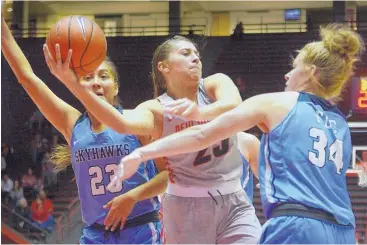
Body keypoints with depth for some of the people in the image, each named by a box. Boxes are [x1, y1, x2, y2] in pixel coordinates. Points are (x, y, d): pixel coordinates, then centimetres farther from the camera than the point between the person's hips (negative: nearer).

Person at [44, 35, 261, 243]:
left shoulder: (216, 84, -1)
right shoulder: (157, 110, -8)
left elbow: (234, 105, -26)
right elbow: (123, 124, -31)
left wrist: (200, 112, -50)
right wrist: (72, 83, -46)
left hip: (235, 203, 2)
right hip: (187, 208, -2)